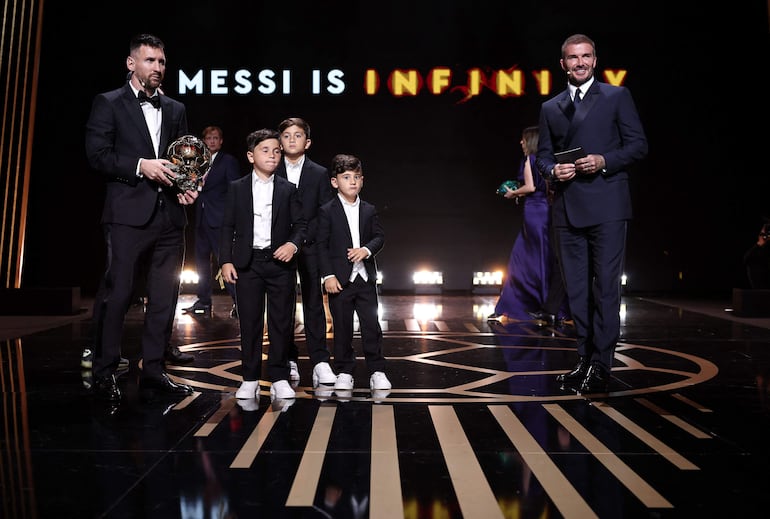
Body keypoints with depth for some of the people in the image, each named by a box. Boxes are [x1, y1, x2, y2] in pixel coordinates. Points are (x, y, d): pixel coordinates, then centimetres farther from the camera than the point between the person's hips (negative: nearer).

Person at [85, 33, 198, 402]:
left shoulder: (175, 109, 18)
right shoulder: (108, 103, 5)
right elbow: (96, 154, -4)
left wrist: (187, 186, -1)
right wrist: (141, 166, -15)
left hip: (170, 215, 5)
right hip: (129, 214, -4)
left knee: (164, 297, 6)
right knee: (117, 293, -2)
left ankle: (153, 373, 16)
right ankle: (104, 373, 13)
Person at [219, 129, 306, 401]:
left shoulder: (288, 189, 8)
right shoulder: (237, 188, 8)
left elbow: (300, 224, 6)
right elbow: (228, 227, 6)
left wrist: (293, 244, -13)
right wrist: (226, 261, -2)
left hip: (280, 261, 0)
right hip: (247, 263, 0)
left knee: (281, 322, 2)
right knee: (249, 323, 4)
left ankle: (279, 379, 12)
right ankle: (250, 380, 15)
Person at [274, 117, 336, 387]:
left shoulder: (320, 173, 8)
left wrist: (303, 236, -5)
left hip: (309, 246, 0)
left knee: (313, 303, -1)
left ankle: (320, 361, 2)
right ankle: (288, 360, 11)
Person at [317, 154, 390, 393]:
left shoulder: (369, 210, 10)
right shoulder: (327, 211, -1)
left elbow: (379, 236, 8)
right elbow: (322, 245, -4)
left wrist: (366, 250, -13)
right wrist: (328, 276, -11)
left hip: (366, 277, 3)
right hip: (340, 279, -3)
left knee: (372, 324, 3)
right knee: (342, 327, 5)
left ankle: (377, 371, 12)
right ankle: (344, 372, 16)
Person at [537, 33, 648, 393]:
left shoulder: (616, 96, 7)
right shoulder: (550, 108, 16)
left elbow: (638, 145, 3)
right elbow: (543, 155, 16)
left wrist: (605, 161, -14)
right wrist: (553, 171, -5)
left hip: (606, 207, -3)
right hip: (567, 209, 4)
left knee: (605, 286, -5)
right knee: (576, 290, 7)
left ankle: (600, 366, 1)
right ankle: (585, 359, 18)